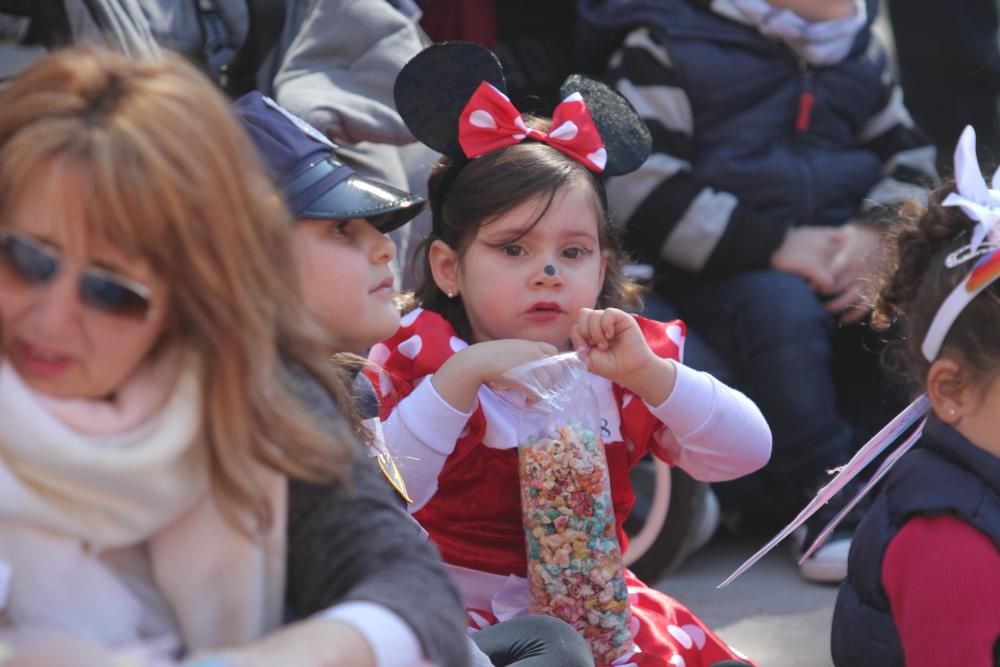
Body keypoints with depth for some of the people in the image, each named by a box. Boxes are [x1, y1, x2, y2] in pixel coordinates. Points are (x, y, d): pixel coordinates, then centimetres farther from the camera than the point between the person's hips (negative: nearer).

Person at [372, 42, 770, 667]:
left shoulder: (617, 368, 5)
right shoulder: (421, 358, -5)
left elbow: (748, 452, -4)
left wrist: (647, 373, -18)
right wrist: (462, 375, -27)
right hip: (463, 607, -3)